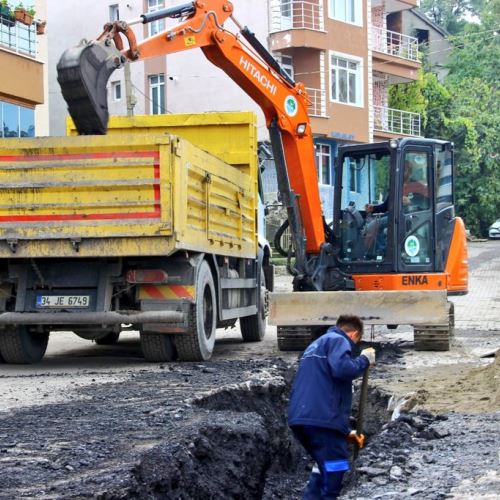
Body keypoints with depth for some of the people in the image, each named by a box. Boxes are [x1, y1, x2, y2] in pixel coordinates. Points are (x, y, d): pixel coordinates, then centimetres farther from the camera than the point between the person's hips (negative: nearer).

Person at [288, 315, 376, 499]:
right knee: (335, 465, -3)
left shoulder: (317, 345, 32)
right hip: (320, 417, -9)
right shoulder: (338, 341, 2)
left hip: (300, 417, 9)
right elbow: (341, 369, -21)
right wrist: (364, 360, -1)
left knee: (325, 464, 20)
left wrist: (345, 431, 34)